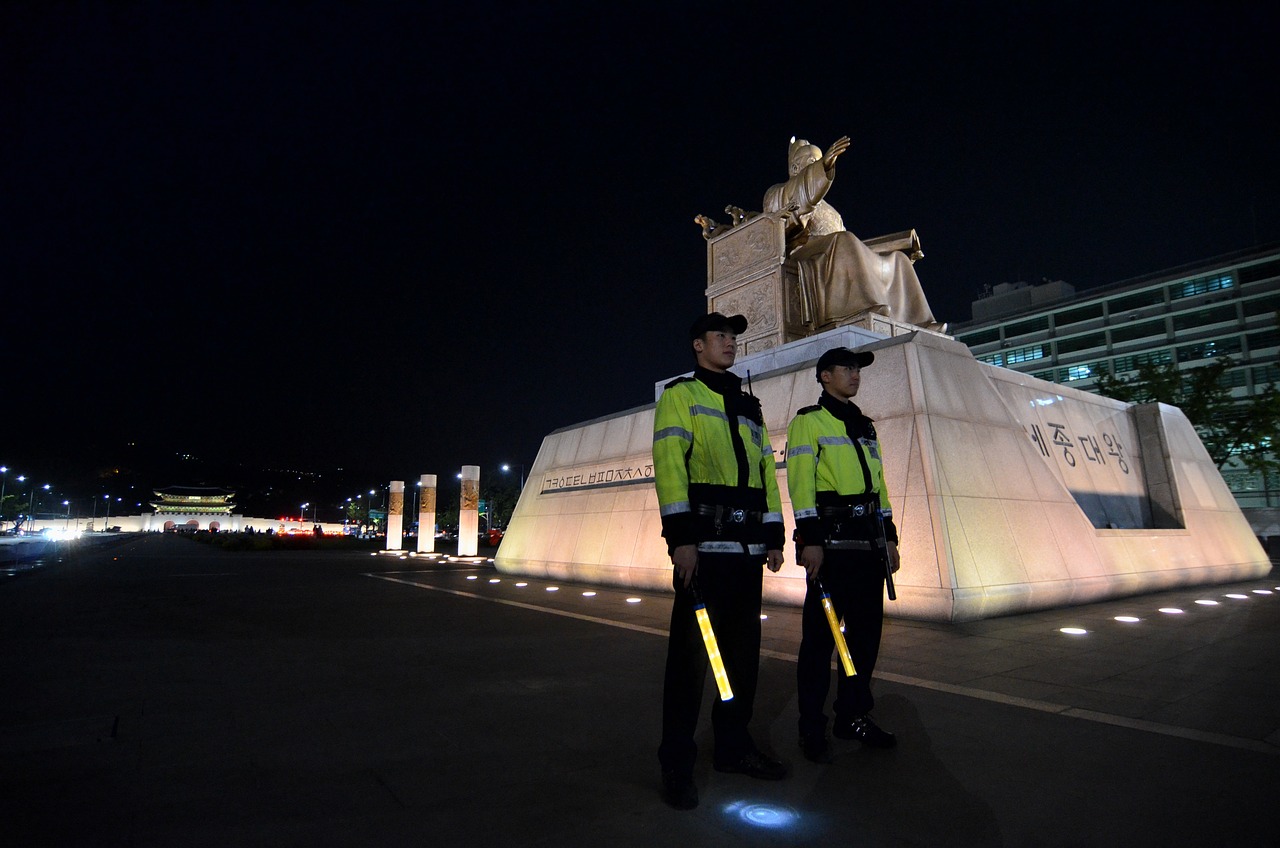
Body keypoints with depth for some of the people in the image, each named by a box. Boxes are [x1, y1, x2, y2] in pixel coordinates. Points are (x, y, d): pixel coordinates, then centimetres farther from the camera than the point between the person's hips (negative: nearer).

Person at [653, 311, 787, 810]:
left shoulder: (748, 407, 23)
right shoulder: (680, 395, 2)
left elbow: (765, 471, 19)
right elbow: (669, 463, -10)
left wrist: (774, 535, 12)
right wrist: (680, 536, -19)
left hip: (747, 545, 7)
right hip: (704, 543, -7)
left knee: (743, 647, 13)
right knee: (691, 649, -2)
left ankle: (733, 745, 29)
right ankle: (677, 764, 11)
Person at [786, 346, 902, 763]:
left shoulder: (865, 426, 21)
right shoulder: (808, 422, -3)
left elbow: (877, 482, 21)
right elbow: (800, 482, -11)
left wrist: (889, 535, 16)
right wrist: (810, 540, -18)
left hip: (869, 539, 8)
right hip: (831, 539, -7)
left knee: (866, 630, 12)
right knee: (821, 632, -3)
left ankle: (854, 714, 27)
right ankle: (811, 727, 9)